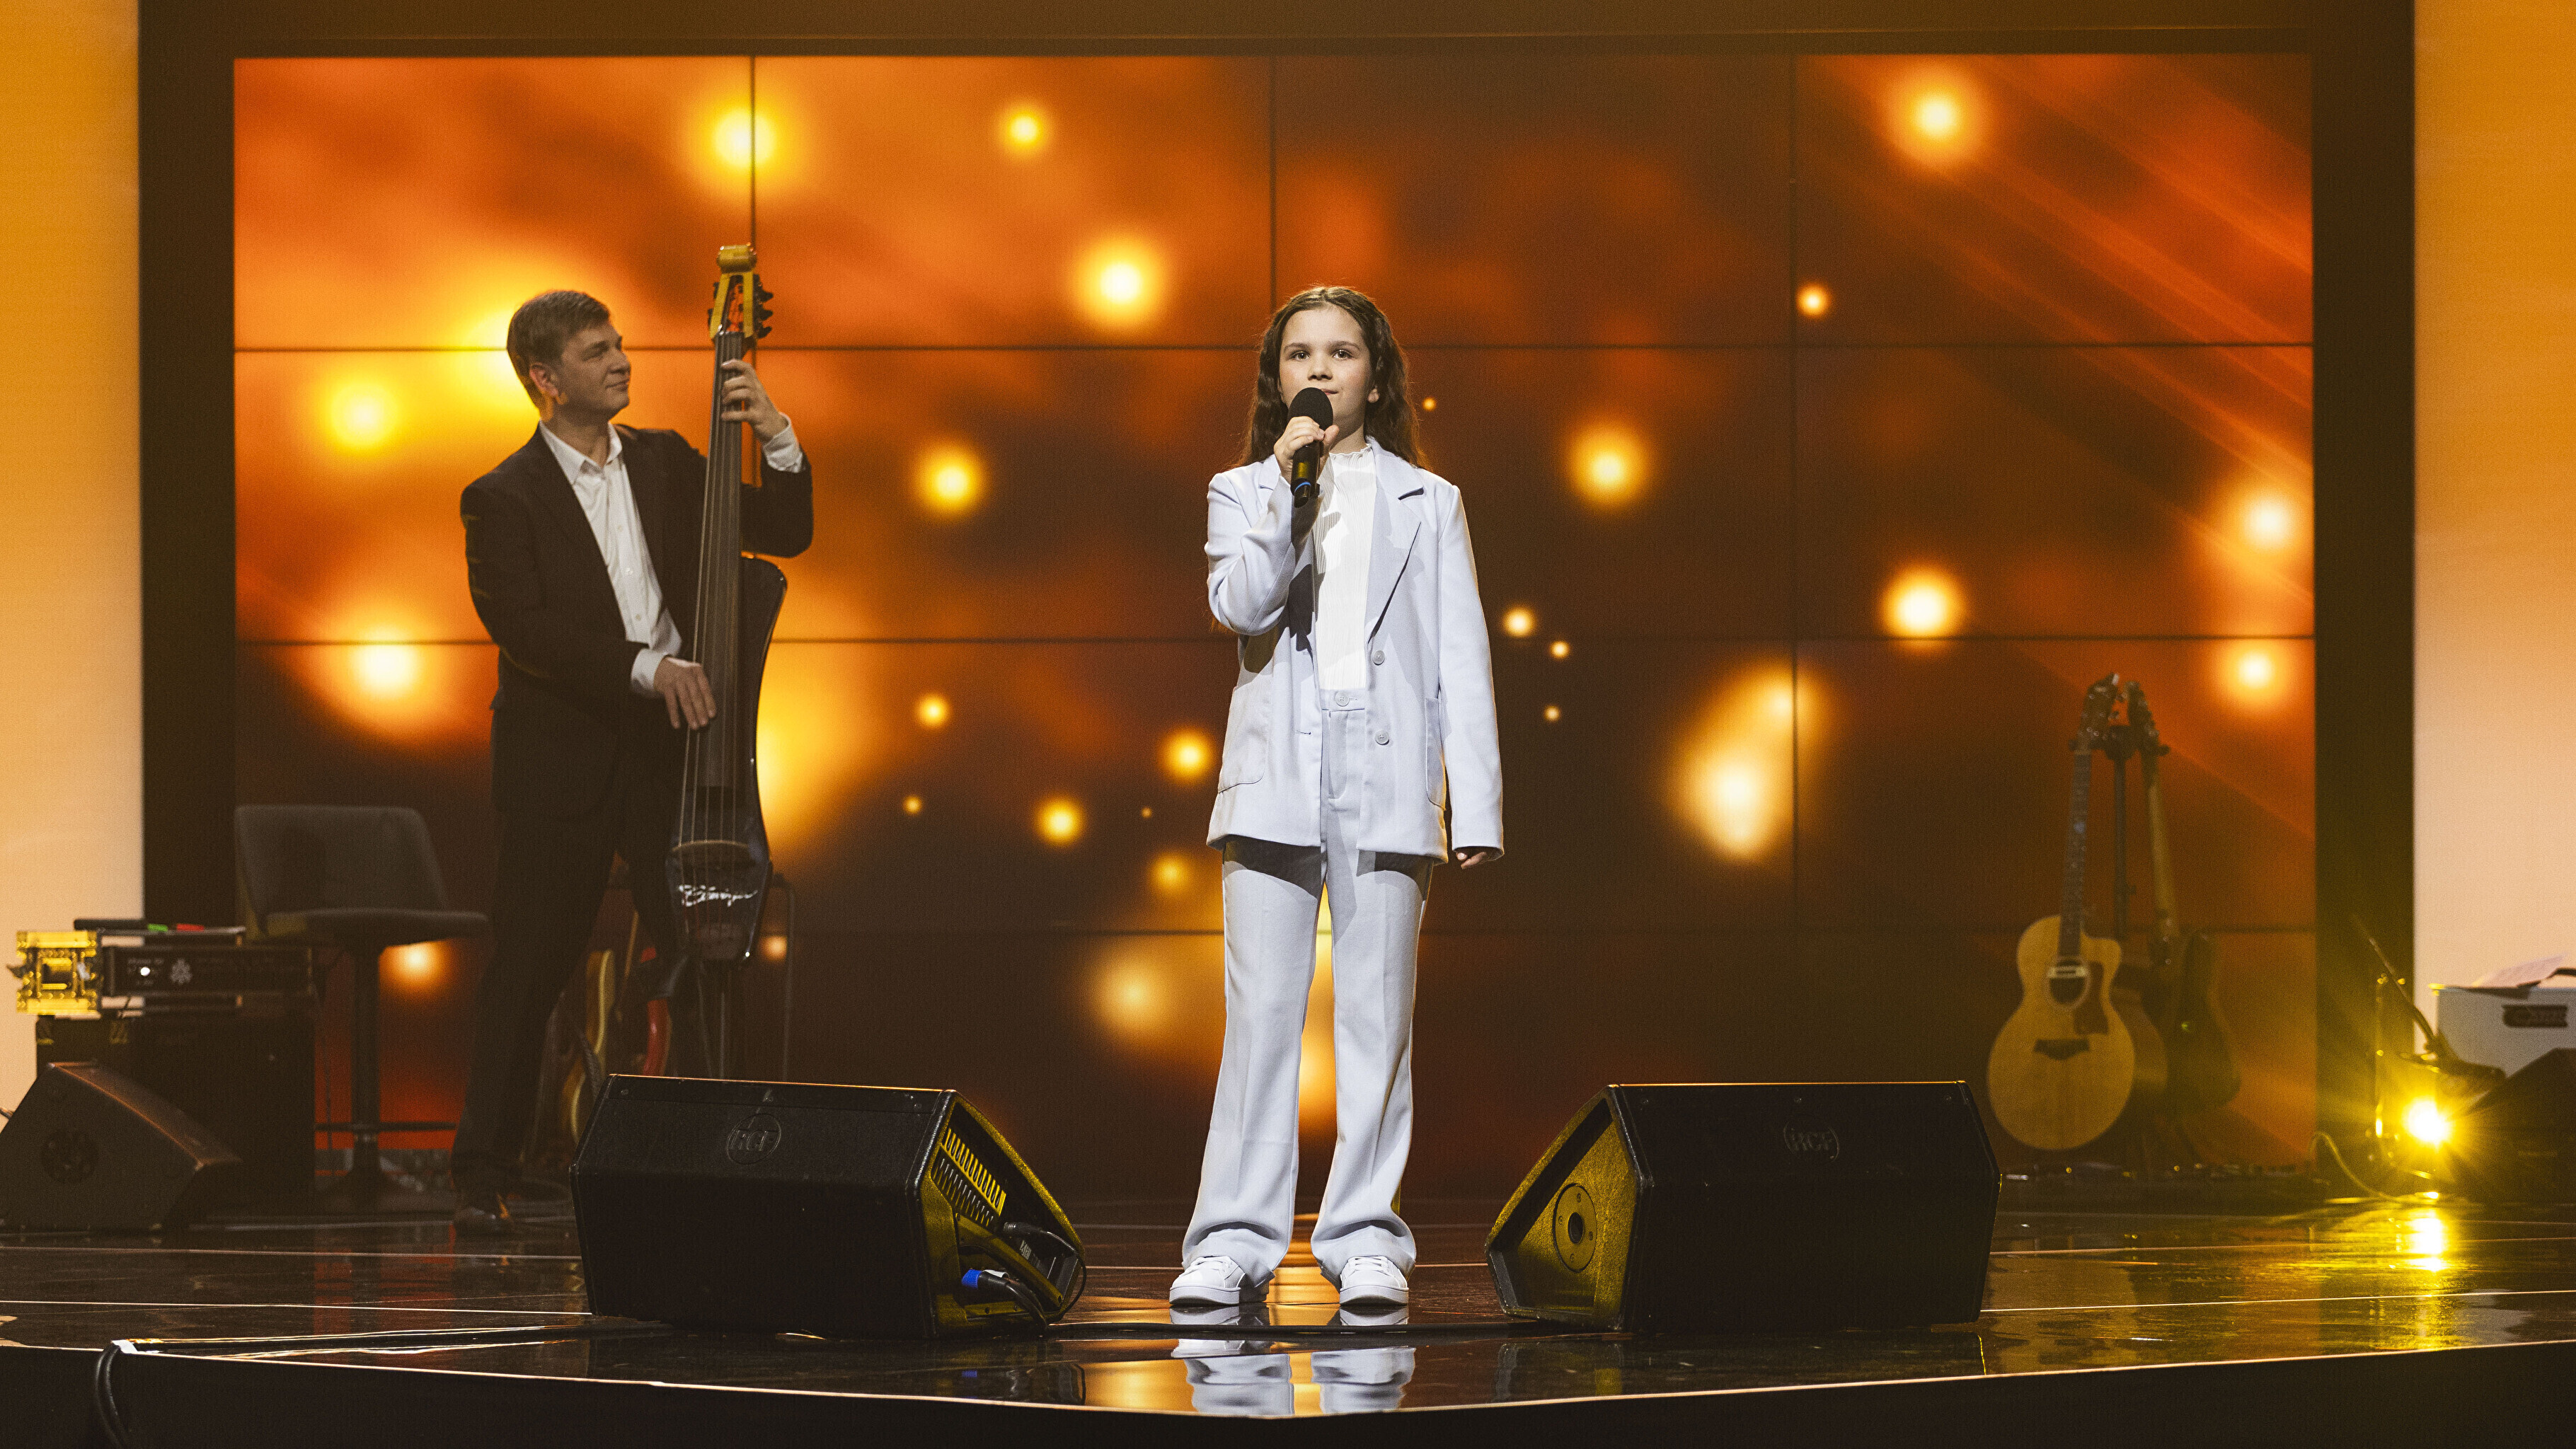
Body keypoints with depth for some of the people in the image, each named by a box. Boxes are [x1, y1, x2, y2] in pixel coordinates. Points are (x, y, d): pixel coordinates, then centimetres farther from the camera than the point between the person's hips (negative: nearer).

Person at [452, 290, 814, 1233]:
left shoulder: (664, 463, 11)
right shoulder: (504, 499, -4)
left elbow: (783, 533, 10)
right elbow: (525, 629, -15)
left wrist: (776, 437, -5)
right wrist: (644, 667, -23)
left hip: (668, 747, 4)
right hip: (562, 758, -4)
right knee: (528, 967, 1)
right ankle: (483, 1174, 10)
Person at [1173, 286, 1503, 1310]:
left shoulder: (1428, 504, 13)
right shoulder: (1242, 493, 13)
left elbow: (1461, 662, 8)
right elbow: (1240, 605, -7)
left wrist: (1475, 804, 1)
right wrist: (1289, 485, -14)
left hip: (1387, 776, 0)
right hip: (1276, 778, 0)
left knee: (1376, 1014, 0)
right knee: (1262, 1012, -4)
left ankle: (1364, 1237, 4)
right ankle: (1236, 1236, -1)